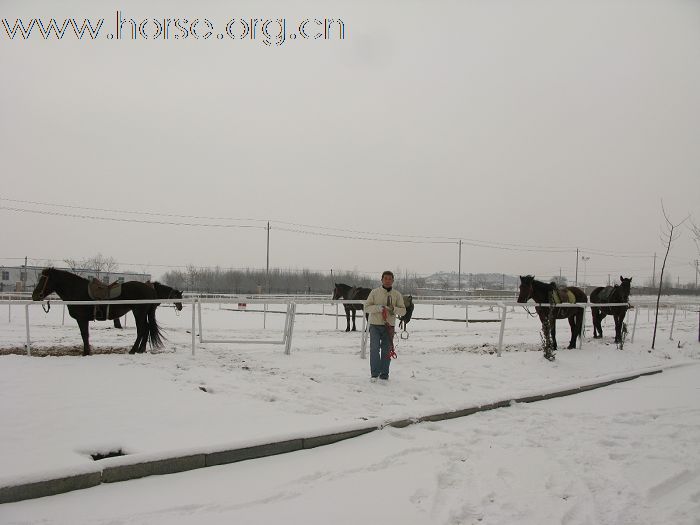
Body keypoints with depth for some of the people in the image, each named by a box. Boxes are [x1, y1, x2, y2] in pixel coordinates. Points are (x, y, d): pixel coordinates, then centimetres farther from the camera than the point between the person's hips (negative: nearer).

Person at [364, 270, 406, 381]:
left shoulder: (397, 295, 6)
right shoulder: (374, 292, 2)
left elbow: (403, 310, 5)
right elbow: (366, 307, -1)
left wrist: (394, 309, -16)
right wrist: (378, 307, -17)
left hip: (389, 326, 2)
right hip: (375, 325, -1)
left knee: (387, 350, 6)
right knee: (374, 348, -11)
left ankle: (384, 375, 16)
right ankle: (374, 374, -3)